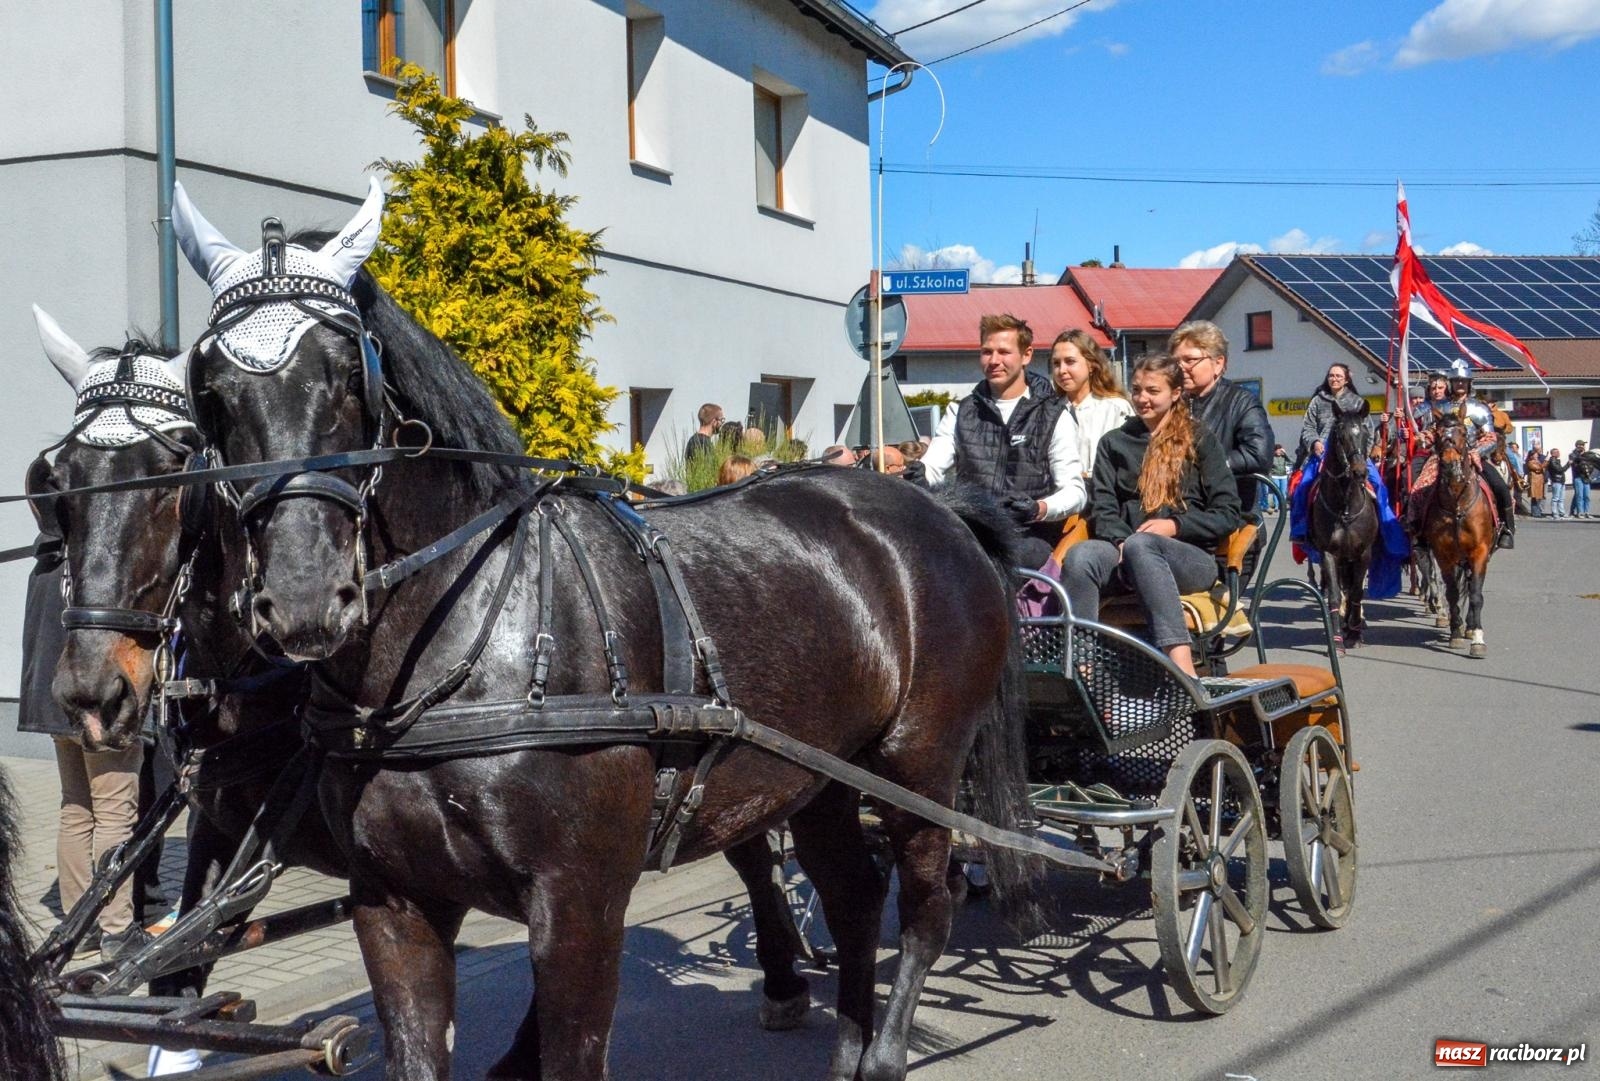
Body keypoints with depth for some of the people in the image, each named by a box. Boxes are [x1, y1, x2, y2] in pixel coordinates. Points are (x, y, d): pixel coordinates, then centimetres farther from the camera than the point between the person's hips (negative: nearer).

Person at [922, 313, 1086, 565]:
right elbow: (931, 467, 9)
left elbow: (1075, 492, 2)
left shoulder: (1054, 416, 10)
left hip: (1029, 537, -2)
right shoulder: (961, 413, 21)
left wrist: (1039, 510, -20)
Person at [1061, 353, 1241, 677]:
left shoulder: (1199, 440, 15)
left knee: (1141, 545, -39)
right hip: (1125, 553, 3)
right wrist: (1120, 540, -9)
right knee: (1080, 555, -33)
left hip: (1192, 557, -2)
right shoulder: (1114, 443, 23)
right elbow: (1101, 508, 12)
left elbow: (1228, 514, 8)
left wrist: (1175, 525, -8)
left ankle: (1182, 664, -53)